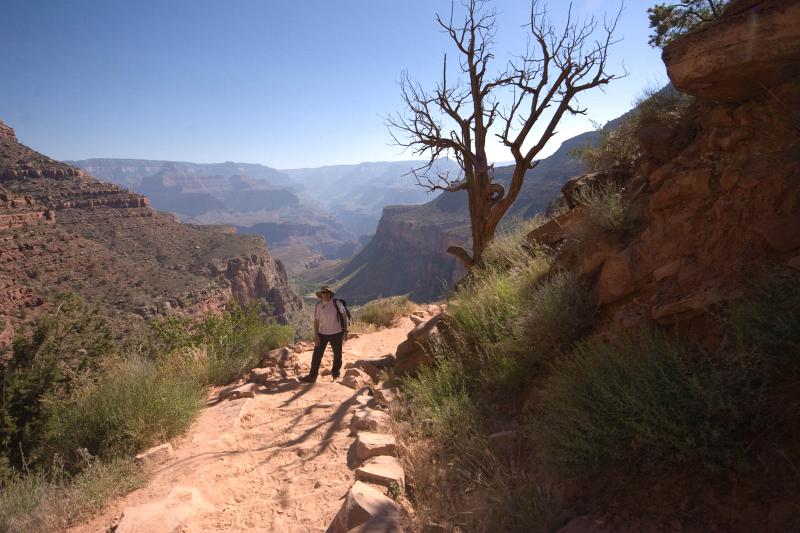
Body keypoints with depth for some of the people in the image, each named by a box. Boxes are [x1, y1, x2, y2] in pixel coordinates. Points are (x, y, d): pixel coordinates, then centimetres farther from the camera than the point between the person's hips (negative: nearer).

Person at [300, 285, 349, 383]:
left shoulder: (337, 303, -10)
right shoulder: (318, 306, -4)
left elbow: (344, 316, -4)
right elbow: (316, 321, -1)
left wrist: (345, 331, -6)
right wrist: (316, 336, -7)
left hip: (336, 333, -1)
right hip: (322, 334, 1)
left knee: (337, 354, 13)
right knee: (316, 355, -2)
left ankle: (335, 372, 36)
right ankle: (312, 376, 6)